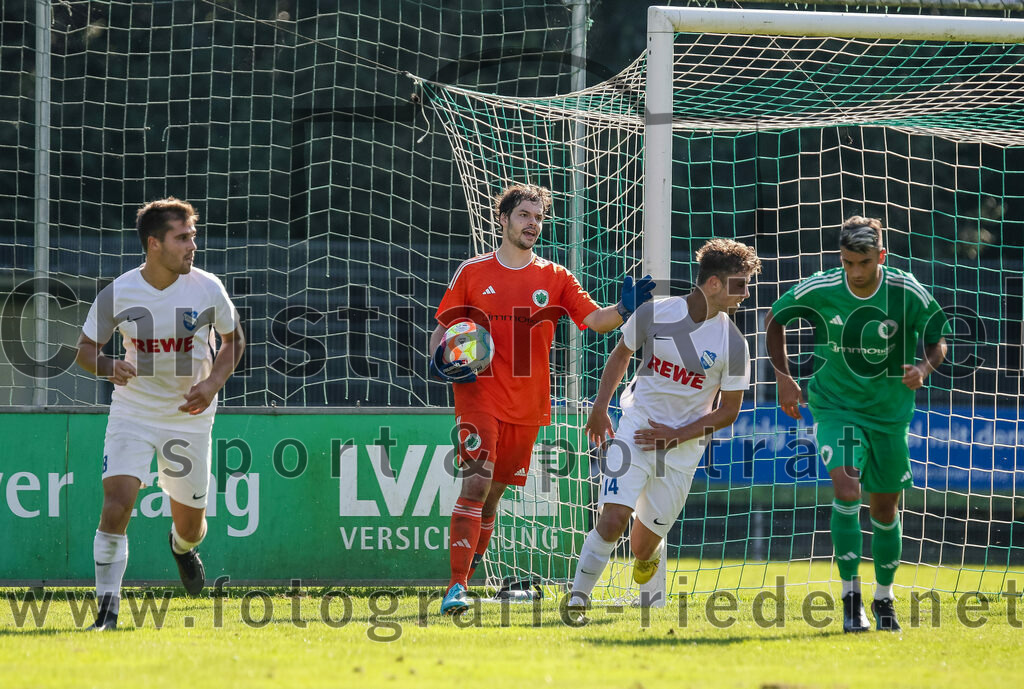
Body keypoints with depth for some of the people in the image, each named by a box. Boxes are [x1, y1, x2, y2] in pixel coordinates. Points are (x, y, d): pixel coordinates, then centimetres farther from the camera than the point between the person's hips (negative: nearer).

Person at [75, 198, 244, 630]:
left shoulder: (207, 289, -9)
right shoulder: (117, 293, -12)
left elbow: (234, 339, 6)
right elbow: (85, 348, 0)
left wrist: (212, 385, -10)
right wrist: (107, 366, -23)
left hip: (189, 416, 1)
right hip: (132, 412, -1)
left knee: (190, 524, 10)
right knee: (116, 505, -20)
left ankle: (182, 547, 50)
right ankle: (107, 609, -12)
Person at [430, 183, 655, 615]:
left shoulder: (555, 278, 9)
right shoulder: (472, 272, 5)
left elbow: (595, 320, -2)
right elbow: (443, 328, 11)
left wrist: (624, 310, -22)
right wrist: (439, 361, -10)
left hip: (527, 405, 3)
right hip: (478, 395, -3)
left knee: (493, 492, 9)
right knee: (476, 481, -19)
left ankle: (465, 576, 24)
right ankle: (456, 587, -23)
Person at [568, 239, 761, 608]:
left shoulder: (733, 343, -9)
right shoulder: (654, 313, -7)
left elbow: (728, 411, -2)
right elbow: (621, 354, 12)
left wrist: (676, 435, -10)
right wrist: (600, 408, 8)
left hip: (683, 445, 1)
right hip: (636, 427, 0)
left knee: (642, 548, 6)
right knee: (613, 519, -20)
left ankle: (649, 553, 43)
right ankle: (577, 598, -6)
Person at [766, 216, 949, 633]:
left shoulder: (907, 293, -14)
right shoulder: (820, 290, -14)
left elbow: (939, 338, -1)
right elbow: (775, 318, 4)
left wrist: (924, 368, -22)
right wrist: (783, 376, 0)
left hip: (890, 409, 2)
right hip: (836, 406, -1)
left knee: (885, 507, 10)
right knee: (846, 490, -23)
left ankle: (884, 599, 30)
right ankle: (850, 596, -14)